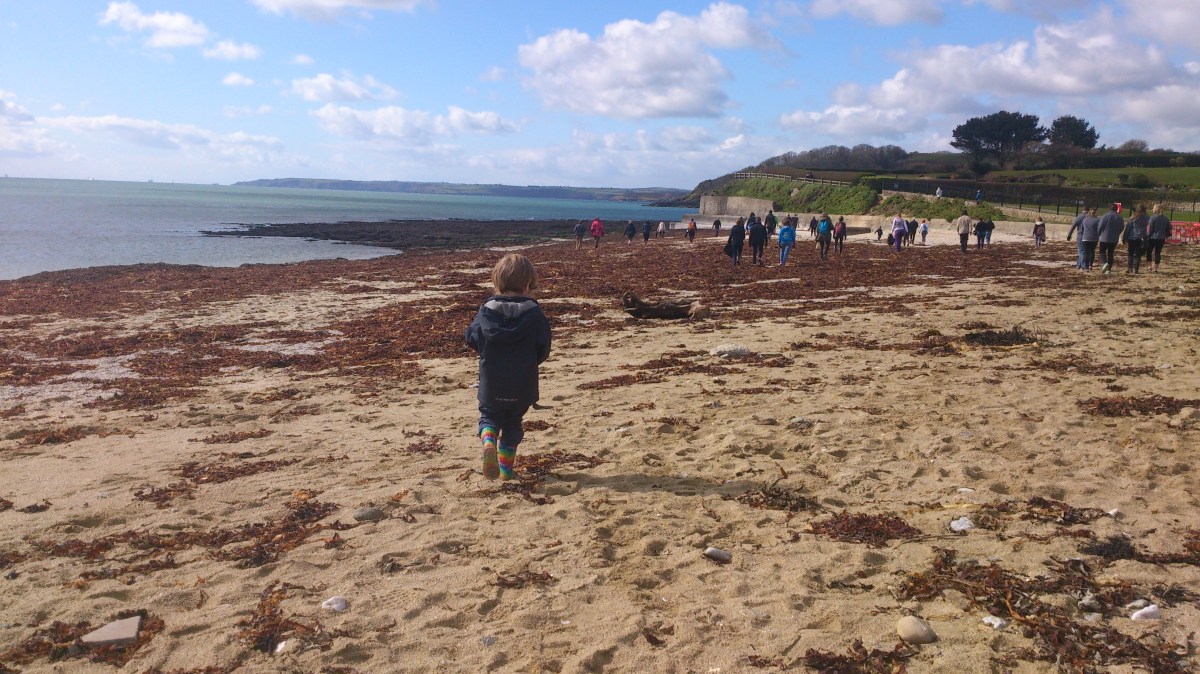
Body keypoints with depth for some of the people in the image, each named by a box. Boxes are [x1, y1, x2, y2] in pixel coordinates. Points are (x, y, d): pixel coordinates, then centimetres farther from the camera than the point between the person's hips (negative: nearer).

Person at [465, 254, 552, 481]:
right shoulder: (534, 314, -9)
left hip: (491, 382, 0)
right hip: (522, 384, 0)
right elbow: (543, 348, -6)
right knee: (513, 422, 18)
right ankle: (506, 468, 21)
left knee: (489, 415, 19)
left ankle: (488, 441, -13)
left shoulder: (486, 311, -5)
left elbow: (472, 338, -1)